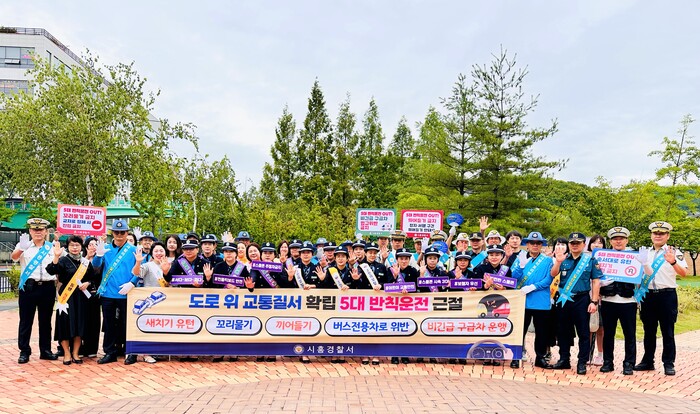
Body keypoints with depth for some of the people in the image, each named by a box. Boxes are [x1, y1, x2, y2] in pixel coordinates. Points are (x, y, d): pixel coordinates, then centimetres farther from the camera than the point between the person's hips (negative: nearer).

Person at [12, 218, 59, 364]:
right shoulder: (23, 246, 3)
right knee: (26, 320, 2)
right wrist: (21, 248, -39)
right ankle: (24, 351, 10)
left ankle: (45, 350, 18)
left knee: (46, 320, 9)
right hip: (28, 287, -2)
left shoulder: (52, 248, 11)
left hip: (47, 287, 2)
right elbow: (14, 257, -18)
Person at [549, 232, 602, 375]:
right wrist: (558, 262, -25)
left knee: (583, 332, 1)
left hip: (582, 300, -3)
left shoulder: (590, 260, 1)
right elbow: (553, 274, -7)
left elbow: (596, 281, -1)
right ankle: (564, 360, 22)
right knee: (563, 331, 10)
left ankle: (582, 363, 9)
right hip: (564, 299, 3)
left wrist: (594, 301, -7)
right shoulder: (564, 260, 7)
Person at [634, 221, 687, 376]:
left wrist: (673, 262, -34)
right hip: (648, 295, 4)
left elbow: (683, 273, -16)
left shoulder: (674, 252, -2)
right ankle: (647, 361, 21)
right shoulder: (645, 253, 13)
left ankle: (669, 364, 11)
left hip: (667, 295, -4)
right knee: (649, 331, 12)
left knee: (667, 332, 2)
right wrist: (638, 290, 5)